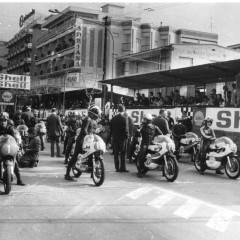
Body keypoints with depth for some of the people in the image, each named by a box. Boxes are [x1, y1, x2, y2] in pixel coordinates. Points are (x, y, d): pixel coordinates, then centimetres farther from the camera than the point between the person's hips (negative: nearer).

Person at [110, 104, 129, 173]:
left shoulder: (114, 118, 5)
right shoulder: (124, 118, -10)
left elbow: (111, 128, 9)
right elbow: (126, 129, -13)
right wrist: (127, 136, -4)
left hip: (115, 137, 5)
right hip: (122, 137, -4)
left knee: (116, 154, 8)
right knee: (122, 154, 0)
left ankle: (117, 168, 10)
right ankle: (122, 168, -1)